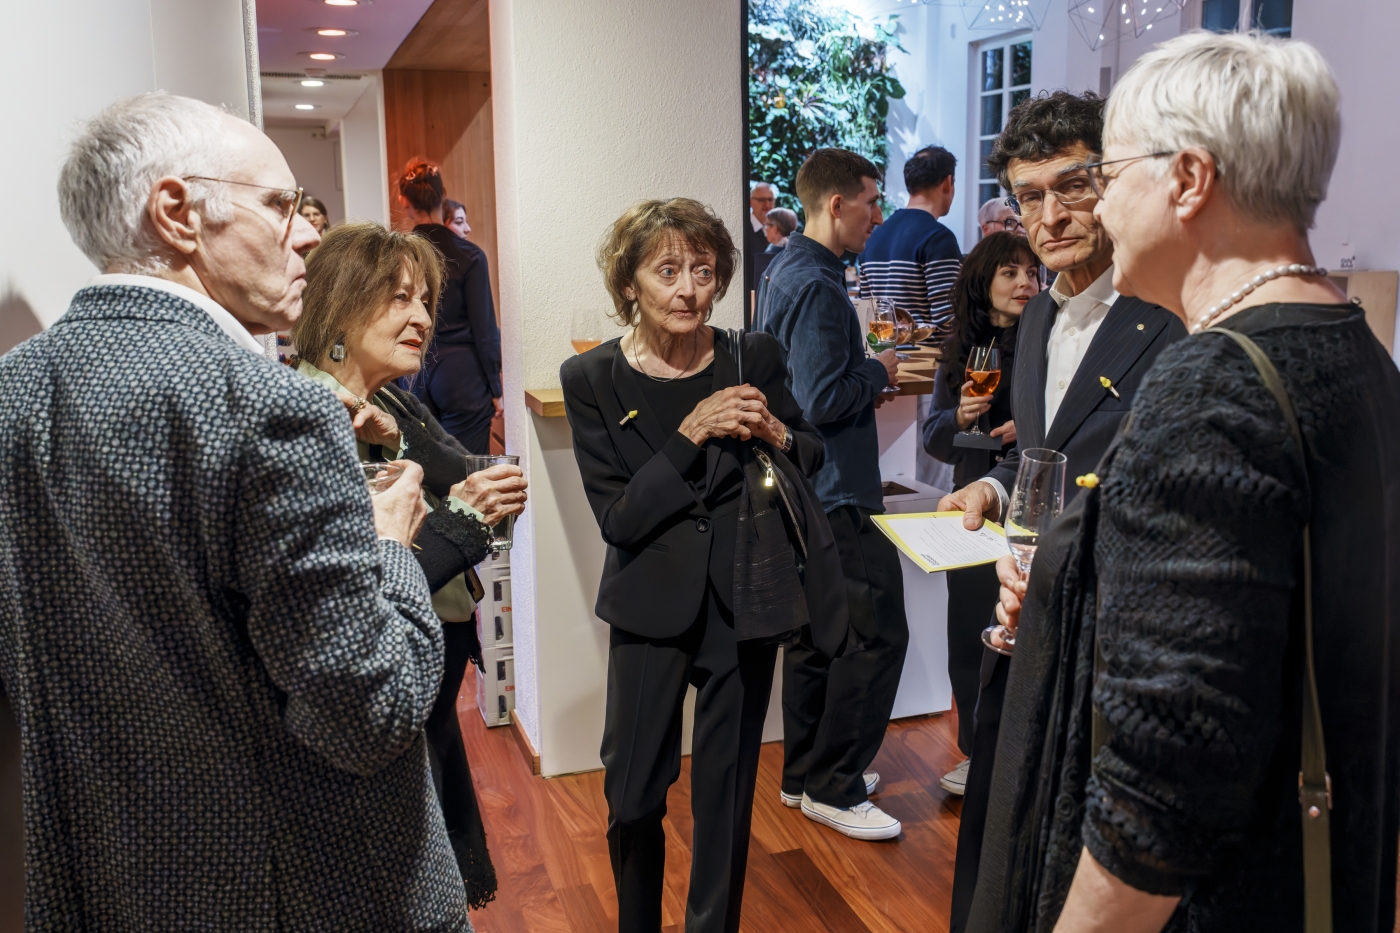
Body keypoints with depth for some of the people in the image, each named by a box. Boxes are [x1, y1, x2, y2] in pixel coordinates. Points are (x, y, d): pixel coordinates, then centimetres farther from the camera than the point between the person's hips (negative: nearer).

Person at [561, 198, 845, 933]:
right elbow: (617, 518, -12)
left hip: (745, 602, 1)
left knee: (726, 796, 11)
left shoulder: (753, 357, -4)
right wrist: (691, 435, -22)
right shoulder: (592, 379, -8)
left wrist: (775, 434, -12)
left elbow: (813, 454, 10)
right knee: (633, 797, 6)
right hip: (652, 604, 0)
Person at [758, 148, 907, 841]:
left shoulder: (785, 272, 13)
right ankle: (834, 787, 7)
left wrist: (869, 371, 12)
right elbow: (823, 401, -24)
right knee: (877, 632, -3)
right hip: (836, 496, -11)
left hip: (804, 491, 11)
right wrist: (880, 372, -9)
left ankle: (805, 774, 28)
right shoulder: (817, 287, -19)